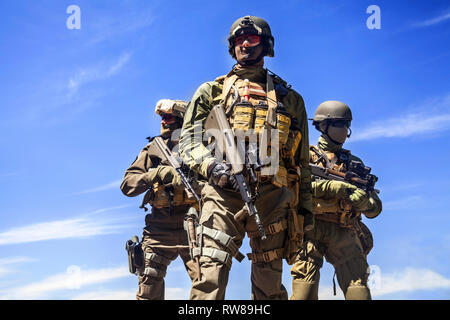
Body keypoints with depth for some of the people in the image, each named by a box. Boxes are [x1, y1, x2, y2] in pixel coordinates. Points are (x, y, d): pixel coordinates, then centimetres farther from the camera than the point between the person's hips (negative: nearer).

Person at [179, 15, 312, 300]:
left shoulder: (289, 98, 21)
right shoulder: (213, 90, 18)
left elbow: (302, 161, 20)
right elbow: (189, 137, 7)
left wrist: (305, 209, 13)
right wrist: (210, 165, -14)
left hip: (273, 199, 2)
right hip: (225, 193, -2)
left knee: (270, 288, 4)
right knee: (211, 272, -18)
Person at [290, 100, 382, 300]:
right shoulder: (307, 155, 14)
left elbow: (375, 208, 18)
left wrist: (363, 201, -7)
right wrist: (331, 187, -15)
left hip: (344, 233, 3)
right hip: (312, 228, -2)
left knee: (358, 290, -11)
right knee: (305, 281, -17)